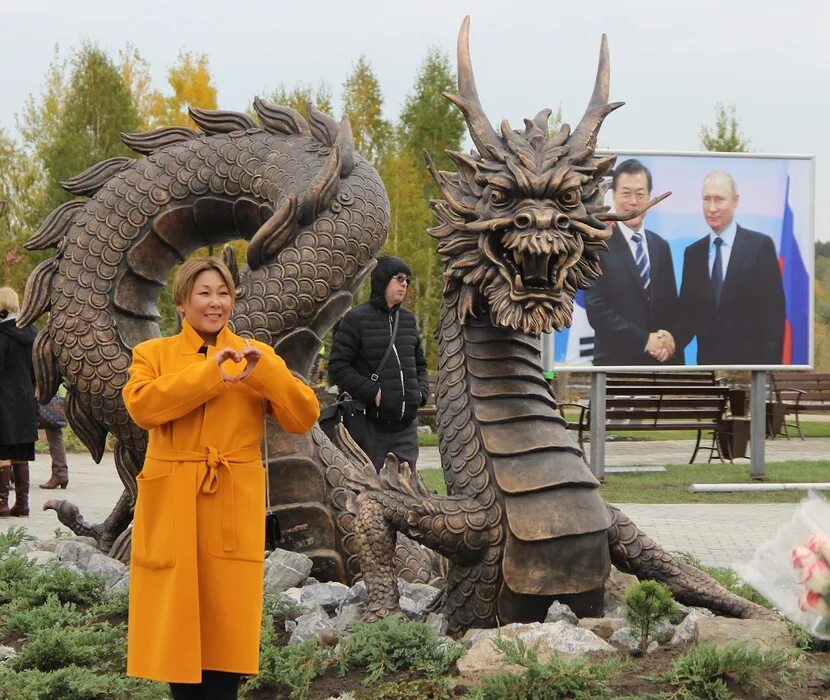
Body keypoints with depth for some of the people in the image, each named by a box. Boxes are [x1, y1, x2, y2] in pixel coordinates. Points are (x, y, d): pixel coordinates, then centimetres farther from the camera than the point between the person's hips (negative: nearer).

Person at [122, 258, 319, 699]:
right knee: (176, 620, 3)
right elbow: (142, 407, -16)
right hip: (172, 505, -1)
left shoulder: (256, 355, 8)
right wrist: (210, 372, -21)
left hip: (235, 507, 1)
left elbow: (304, 419, -2)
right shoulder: (152, 354, 5)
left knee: (228, 620, 2)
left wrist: (265, 372, -17)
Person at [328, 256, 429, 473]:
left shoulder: (408, 318, 14)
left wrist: (422, 392, 6)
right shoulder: (357, 319, -5)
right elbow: (338, 367, -9)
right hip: (371, 424, -6)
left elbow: (420, 363, 24)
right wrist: (372, 392, -15)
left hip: (406, 424, 6)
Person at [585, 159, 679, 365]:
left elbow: (670, 304, 14)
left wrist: (668, 341, -6)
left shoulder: (661, 246, 11)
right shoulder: (597, 247, -7)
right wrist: (646, 340, -14)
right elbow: (596, 311, -13)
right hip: (615, 360, -5)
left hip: (660, 360, 5)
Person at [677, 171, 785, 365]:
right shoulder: (693, 253, 8)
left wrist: (770, 362, -15)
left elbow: (774, 312, -8)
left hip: (749, 357, -4)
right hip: (707, 360, 4)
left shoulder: (761, 246, -5)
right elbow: (687, 312, 8)